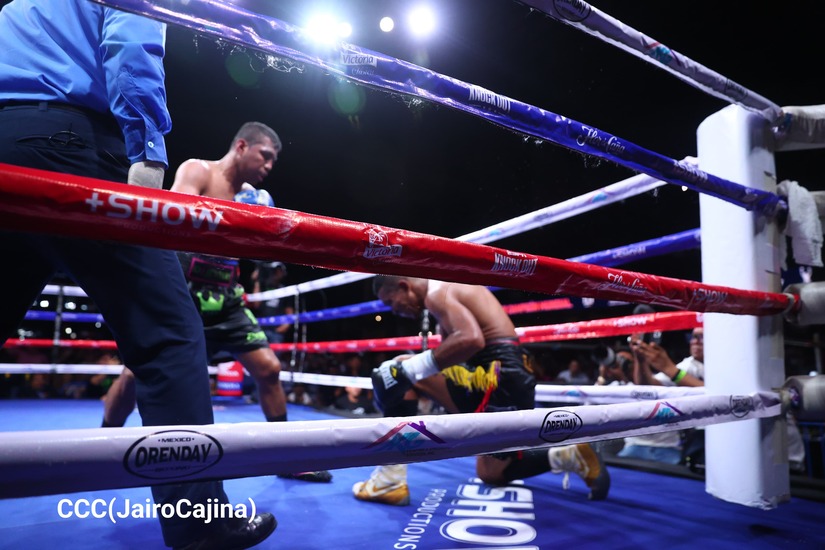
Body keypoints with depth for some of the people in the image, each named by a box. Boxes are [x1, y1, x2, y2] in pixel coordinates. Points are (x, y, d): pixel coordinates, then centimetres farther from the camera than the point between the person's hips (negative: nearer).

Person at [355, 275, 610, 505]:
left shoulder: (436, 293, -9)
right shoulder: (449, 288, 22)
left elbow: (471, 339, -30)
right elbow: (453, 353, 27)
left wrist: (417, 365, -22)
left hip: (499, 380, -11)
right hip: (511, 379, 11)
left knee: (395, 374, -11)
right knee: (491, 474, 26)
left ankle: (390, 481, -8)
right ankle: (571, 455, 18)